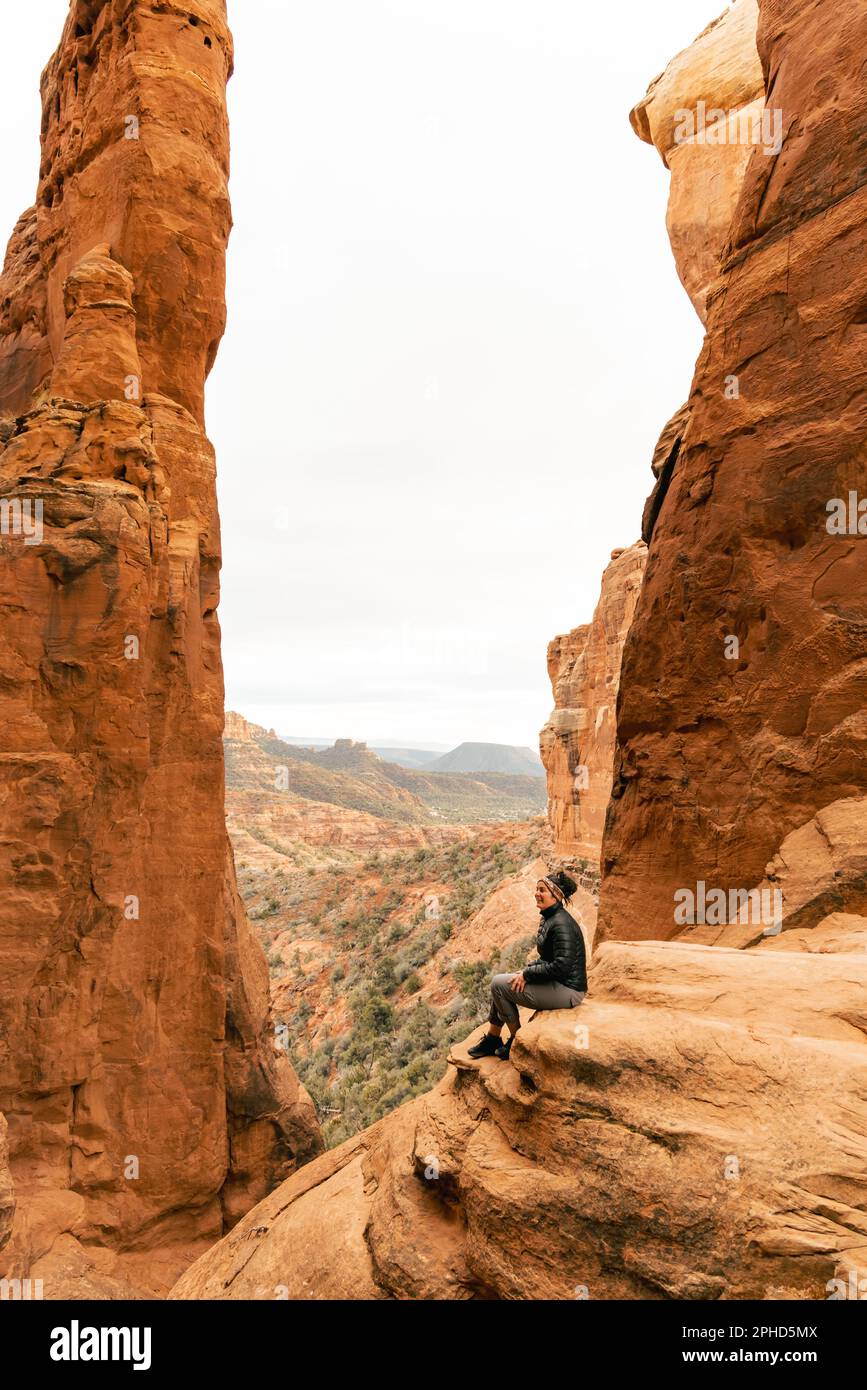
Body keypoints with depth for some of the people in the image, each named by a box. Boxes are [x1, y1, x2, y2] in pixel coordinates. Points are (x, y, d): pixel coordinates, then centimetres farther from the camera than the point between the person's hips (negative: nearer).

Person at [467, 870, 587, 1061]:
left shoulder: (561, 924, -22)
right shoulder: (548, 918, 10)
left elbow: (561, 966, -28)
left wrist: (527, 974, -16)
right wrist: (527, 970, 3)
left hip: (568, 990, -10)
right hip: (557, 984, 10)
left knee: (499, 984, -8)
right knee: (499, 981, 12)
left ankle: (517, 1042, 6)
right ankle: (491, 1040, 20)